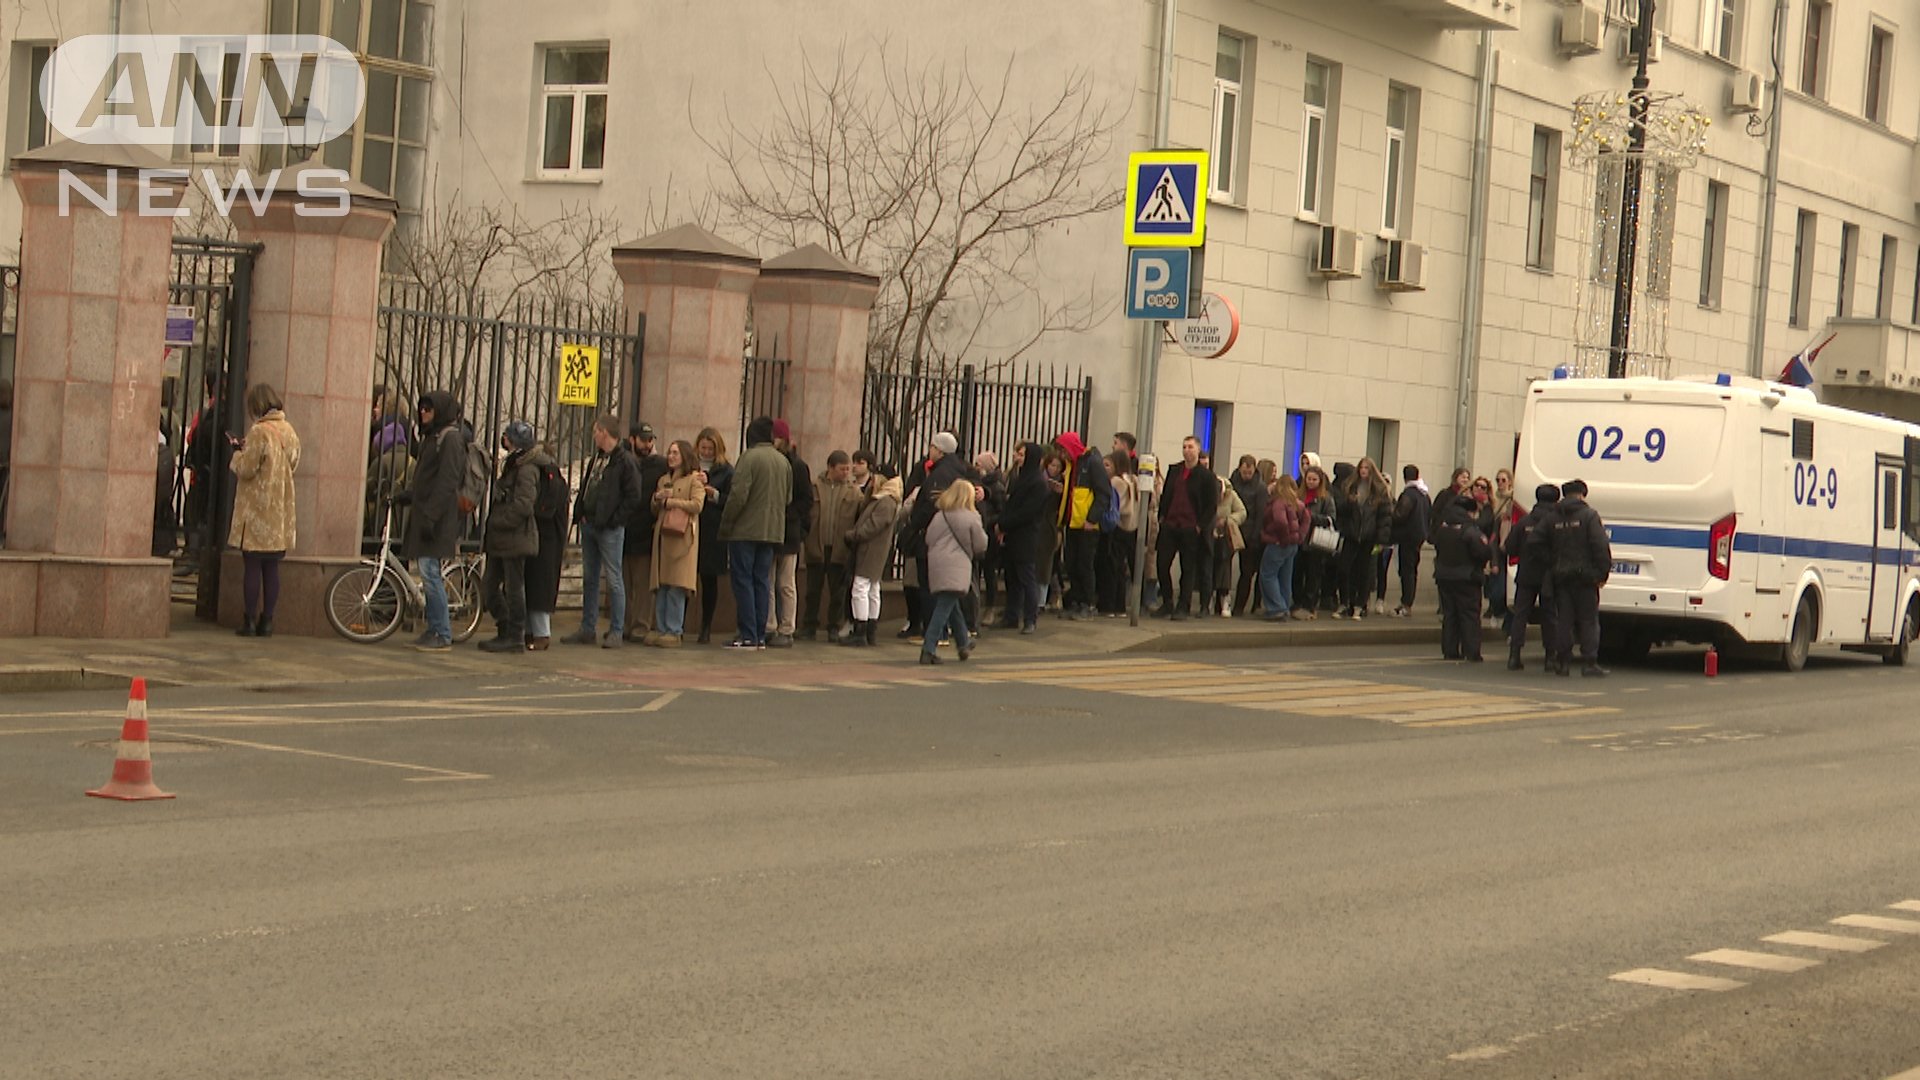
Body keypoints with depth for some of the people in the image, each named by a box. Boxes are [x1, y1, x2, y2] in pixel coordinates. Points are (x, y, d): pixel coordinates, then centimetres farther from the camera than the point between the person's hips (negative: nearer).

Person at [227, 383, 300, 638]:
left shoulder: (260, 432, -15)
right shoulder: (289, 431, 6)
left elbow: (246, 469, -16)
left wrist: (239, 452, 4)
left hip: (257, 511, -6)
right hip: (280, 514, 6)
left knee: (253, 568, -1)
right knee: (272, 569, 8)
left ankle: (250, 620, 0)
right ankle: (267, 620, 9)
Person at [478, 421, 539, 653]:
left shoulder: (526, 469, -14)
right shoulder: (512, 464, 17)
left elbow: (523, 505, -23)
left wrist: (497, 522, -17)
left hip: (516, 537, -10)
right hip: (501, 539, 10)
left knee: (514, 587, -3)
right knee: (488, 585, 11)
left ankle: (515, 637, 3)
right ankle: (505, 631, 18)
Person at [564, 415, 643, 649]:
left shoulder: (626, 461, -11)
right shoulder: (596, 459, 15)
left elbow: (633, 496, -15)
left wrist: (614, 519, -16)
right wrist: (580, 514, 9)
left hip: (610, 529, -9)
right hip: (589, 525, 9)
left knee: (614, 579, -4)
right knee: (589, 579, 11)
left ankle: (616, 632, 0)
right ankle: (588, 629, 18)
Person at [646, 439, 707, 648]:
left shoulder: (695, 479, 2)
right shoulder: (664, 480, 22)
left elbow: (696, 505, -12)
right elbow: (653, 510, 24)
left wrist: (669, 502, -6)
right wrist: (657, 499, 2)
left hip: (682, 537, -6)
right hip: (662, 535, 6)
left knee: (676, 586, -8)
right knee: (660, 585, 3)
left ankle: (674, 631, -6)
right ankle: (660, 629, 6)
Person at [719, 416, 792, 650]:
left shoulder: (749, 458, -12)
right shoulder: (784, 462, 9)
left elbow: (738, 495, -16)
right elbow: (788, 498, 14)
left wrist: (725, 525, -8)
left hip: (746, 531, -6)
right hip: (773, 531, 6)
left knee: (743, 580, -2)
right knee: (762, 581, 10)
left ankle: (748, 635, -6)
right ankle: (761, 635, 10)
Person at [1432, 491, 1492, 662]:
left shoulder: (1442, 528, 4)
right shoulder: (1470, 530, -18)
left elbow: (1437, 547, 14)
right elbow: (1484, 552, -21)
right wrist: (1486, 544, -2)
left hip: (1444, 576, 6)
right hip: (1466, 578, -6)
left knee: (1449, 614, 11)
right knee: (1470, 615, 0)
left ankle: (1450, 650, 10)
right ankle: (1471, 652, -4)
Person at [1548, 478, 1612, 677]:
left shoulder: (1552, 518, 9)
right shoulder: (1588, 515, -7)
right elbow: (1601, 546, -13)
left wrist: (1552, 571, 14)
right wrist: (1603, 572, -9)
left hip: (1560, 576, 4)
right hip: (1584, 576, -4)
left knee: (1563, 620, 8)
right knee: (1588, 620, 0)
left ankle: (1562, 660, 7)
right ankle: (1589, 663, -4)